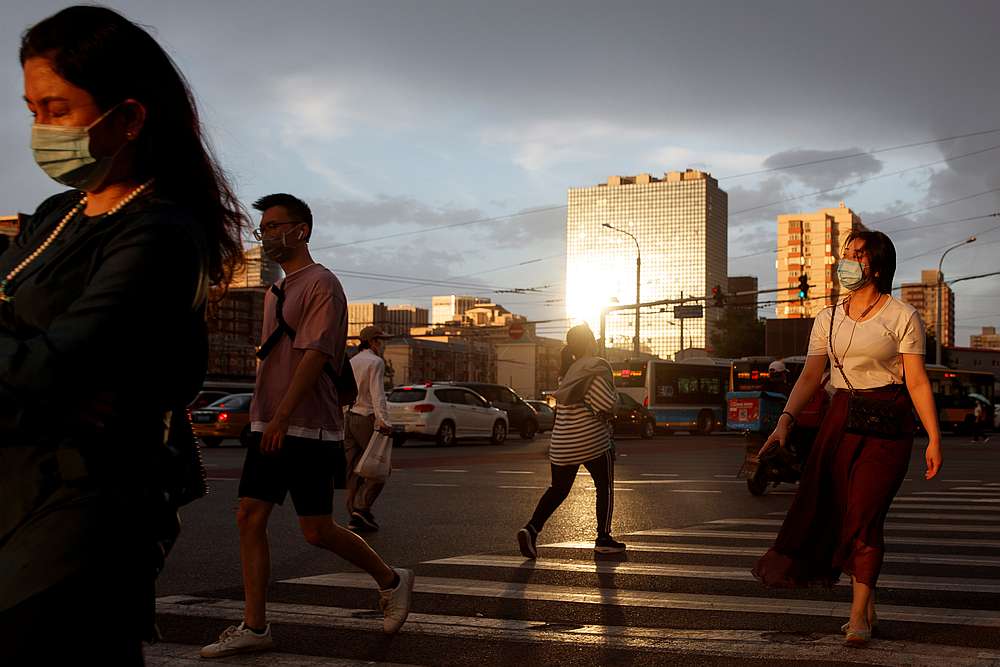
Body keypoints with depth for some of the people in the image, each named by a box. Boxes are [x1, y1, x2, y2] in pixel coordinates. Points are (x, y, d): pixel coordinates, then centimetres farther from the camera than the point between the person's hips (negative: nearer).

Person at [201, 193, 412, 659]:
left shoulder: (321, 284, -9)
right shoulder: (275, 292, 19)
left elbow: (314, 355, -20)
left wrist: (283, 416, -27)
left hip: (308, 429, -8)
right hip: (268, 427, 8)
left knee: (317, 530, -4)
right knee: (249, 517, 1)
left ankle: (391, 581, 18)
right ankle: (254, 627, 6)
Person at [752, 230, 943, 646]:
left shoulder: (901, 316, -2)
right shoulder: (829, 319, 12)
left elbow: (917, 382, -4)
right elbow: (810, 377, 10)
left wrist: (934, 439, -8)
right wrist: (785, 421, -3)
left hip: (888, 423, -5)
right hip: (841, 417, 5)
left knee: (865, 514, -11)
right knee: (834, 510, 1)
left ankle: (858, 617, -2)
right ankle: (866, 608, 16)